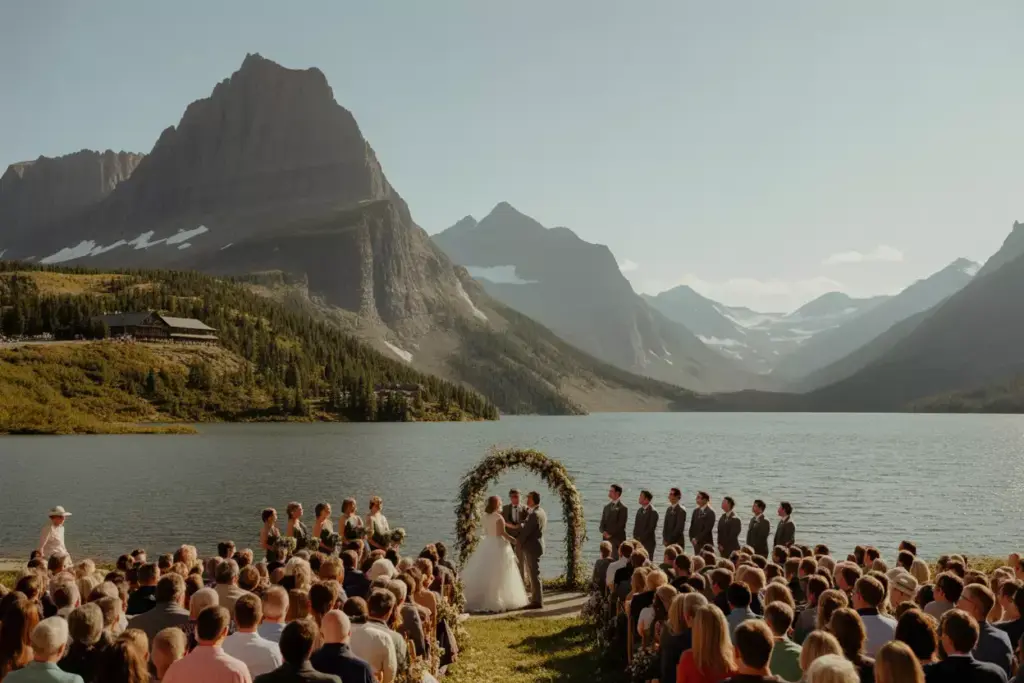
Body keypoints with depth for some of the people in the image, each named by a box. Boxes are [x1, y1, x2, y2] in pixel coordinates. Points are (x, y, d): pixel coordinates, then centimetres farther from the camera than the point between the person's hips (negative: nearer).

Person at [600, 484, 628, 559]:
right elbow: (602, 522, 13)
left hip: (618, 540, -6)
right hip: (607, 539, 6)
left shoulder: (623, 508, -5)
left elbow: (620, 525, -12)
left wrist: (610, 534, -14)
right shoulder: (606, 507, 16)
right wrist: (603, 532, -6)